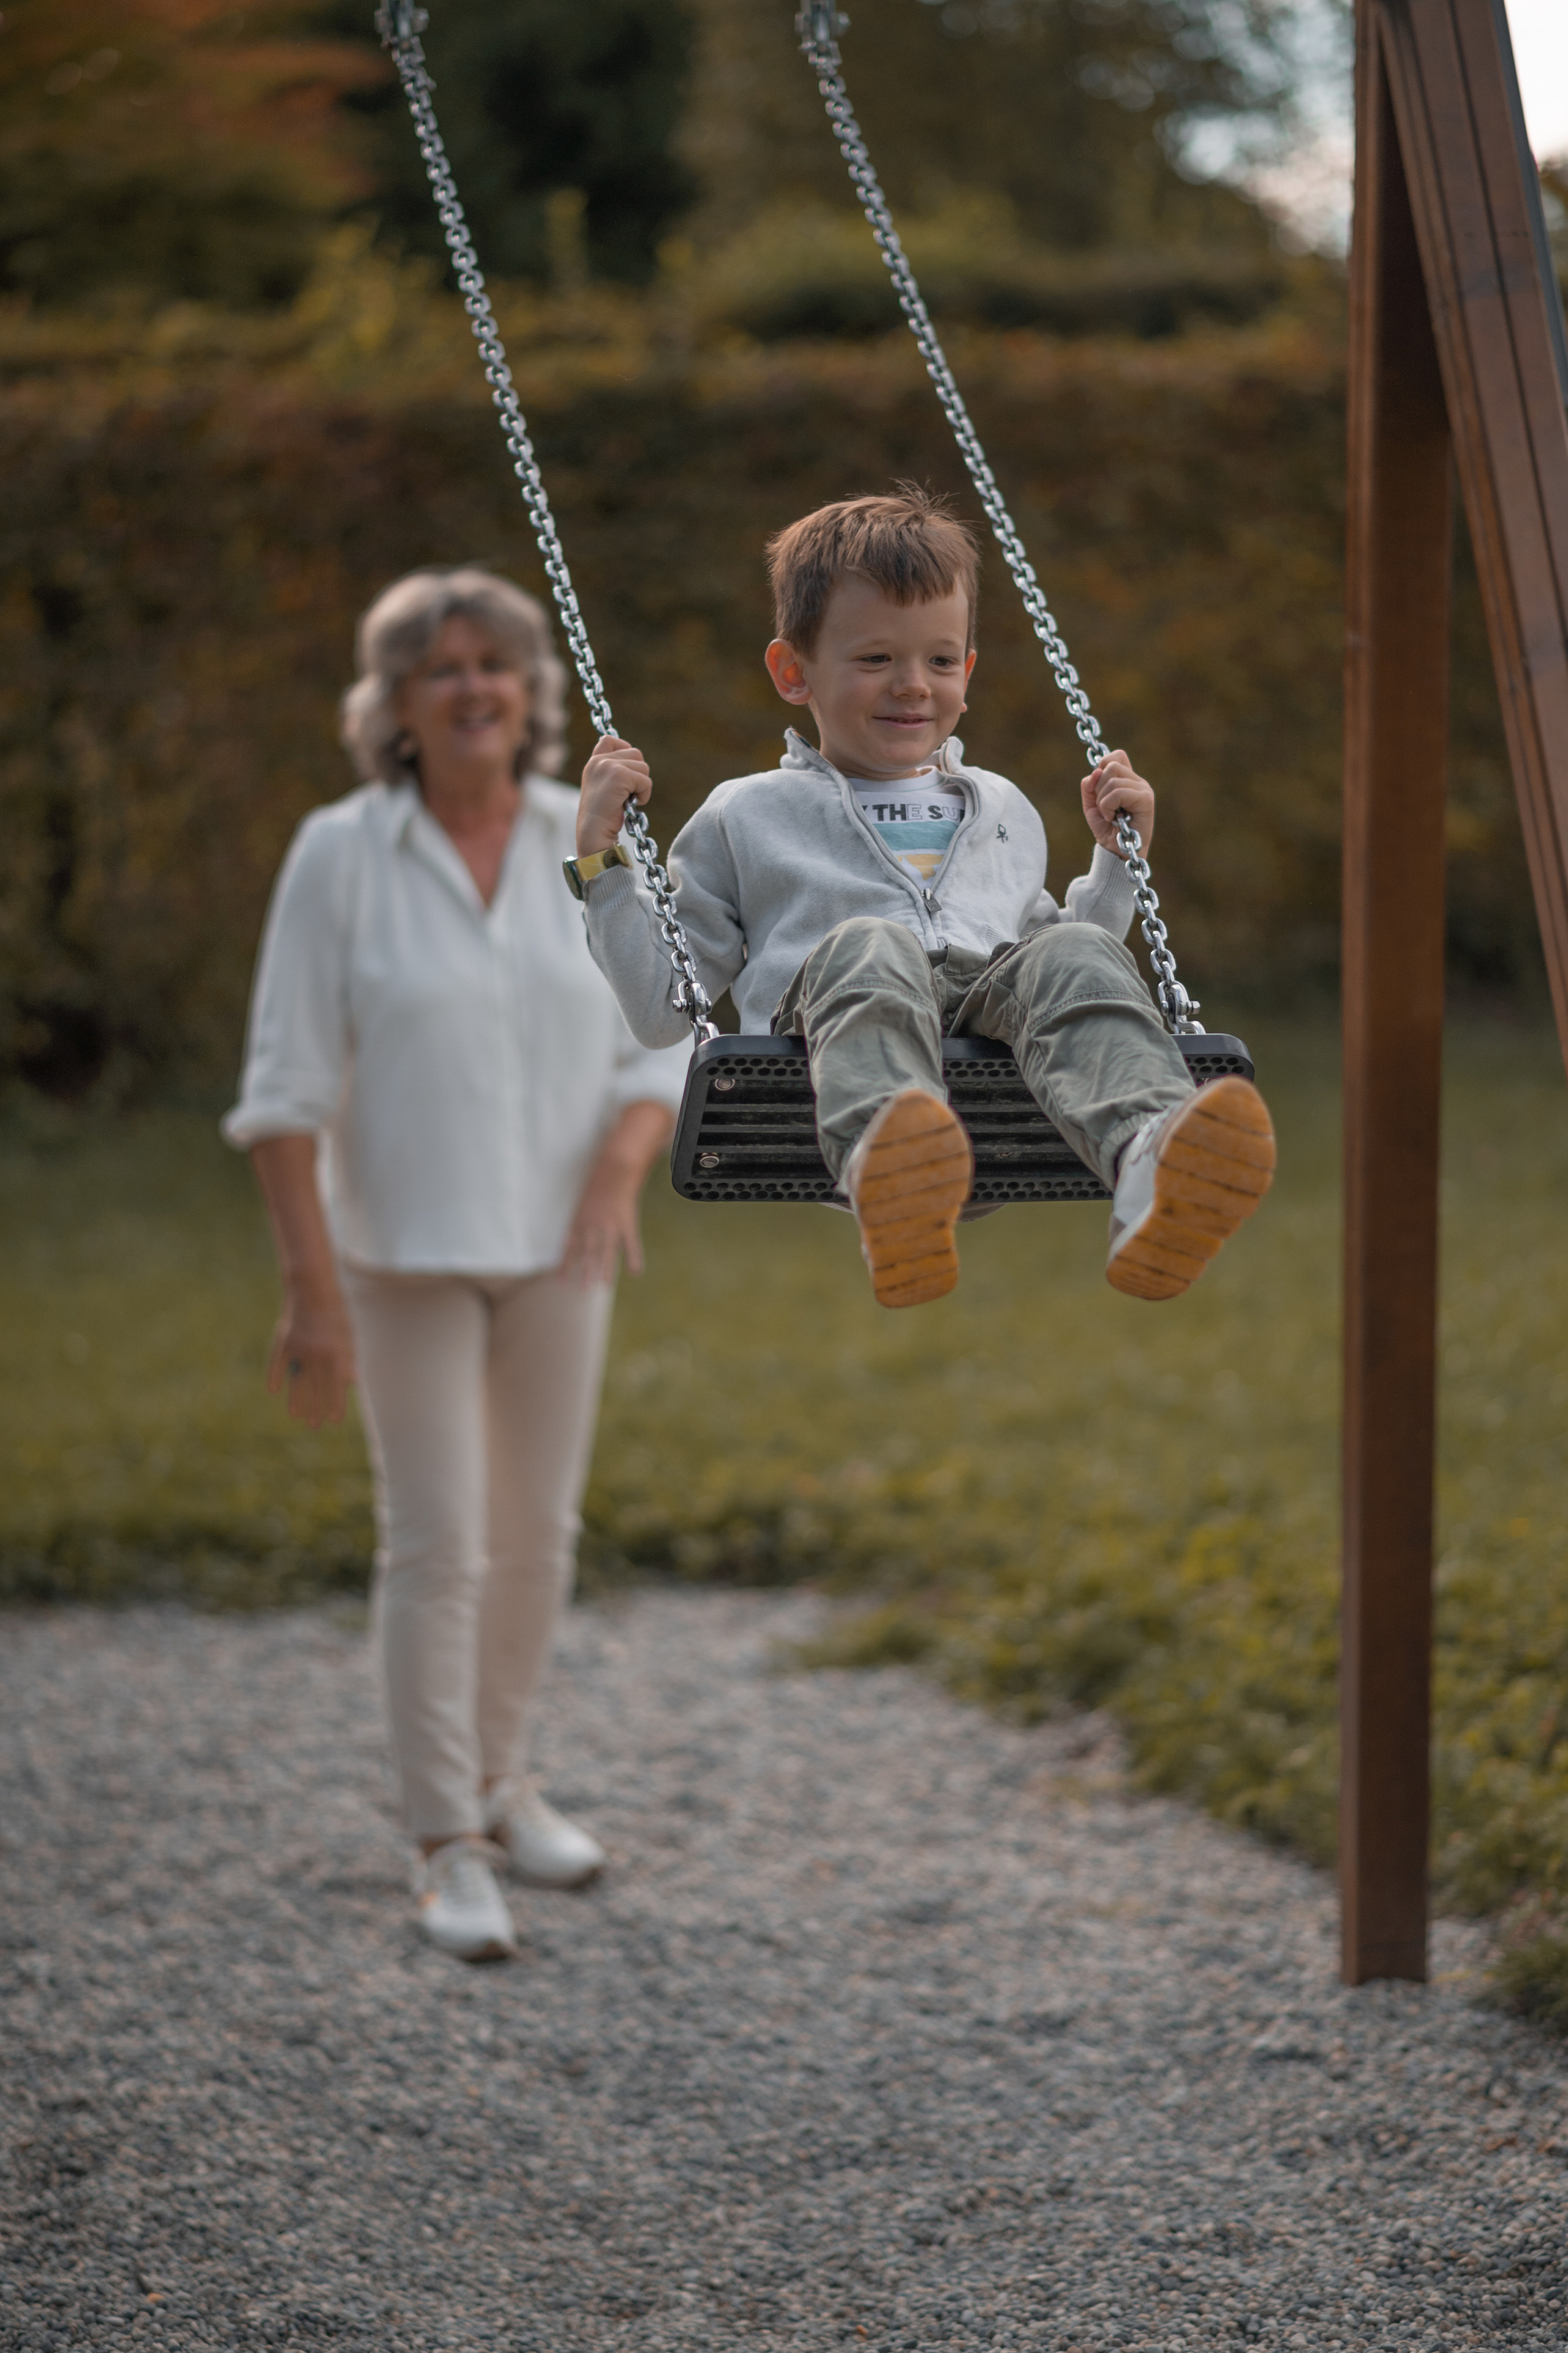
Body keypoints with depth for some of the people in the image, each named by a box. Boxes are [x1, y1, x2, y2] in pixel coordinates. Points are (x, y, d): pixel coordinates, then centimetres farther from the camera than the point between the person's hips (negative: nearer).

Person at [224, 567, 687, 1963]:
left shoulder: (594, 848, -5)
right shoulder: (339, 856, -13)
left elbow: (658, 1056, -1)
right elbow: (287, 1089, -13)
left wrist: (617, 1180, -21)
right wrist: (312, 1291, -17)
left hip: (556, 1245, 4)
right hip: (404, 1252, -3)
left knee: (537, 1529, 13)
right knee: (438, 1545, -4)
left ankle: (499, 1786, 32)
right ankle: (450, 1852, 7)